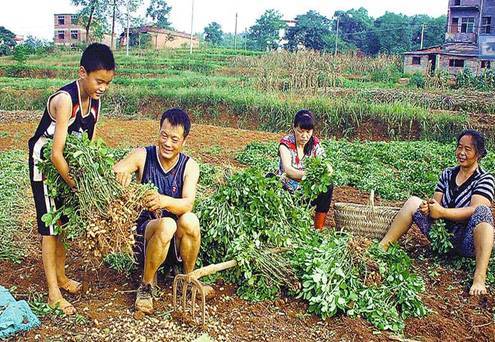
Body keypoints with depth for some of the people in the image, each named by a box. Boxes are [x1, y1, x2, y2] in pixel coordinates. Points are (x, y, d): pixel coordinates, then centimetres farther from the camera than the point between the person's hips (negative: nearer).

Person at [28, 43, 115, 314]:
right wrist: (78, 187, -28)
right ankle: (53, 293, 6)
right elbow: (56, 155, -32)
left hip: (68, 163, 7)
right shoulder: (65, 100, -31)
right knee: (50, 226, -2)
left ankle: (60, 276, 31)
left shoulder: (95, 101, -6)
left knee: (63, 221, 15)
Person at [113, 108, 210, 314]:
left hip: (175, 242, 2)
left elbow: (188, 204, -22)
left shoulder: (189, 166, -6)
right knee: (167, 225, -34)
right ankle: (146, 286, -11)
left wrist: (163, 200, -44)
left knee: (190, 220, -31)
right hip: (145, 231, -1)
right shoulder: (143, 156, -7)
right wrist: (118, 173, -47)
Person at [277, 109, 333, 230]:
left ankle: (319, 229, -16)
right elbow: (287, 169, -29)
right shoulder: (286, 143, -14)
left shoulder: (314, 143, -2)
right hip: (287, 190, -3)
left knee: (328, 186, -24)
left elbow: (326, 165, -9)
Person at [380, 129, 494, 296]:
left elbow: (475, 210, -18)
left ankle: (479, 279, -43)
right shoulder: (447, 174, 11)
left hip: (468, 243, -4)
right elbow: (436, 202, 5)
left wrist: (442, 212, -28)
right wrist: (428, 208, -20)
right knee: (413, 201, -10)